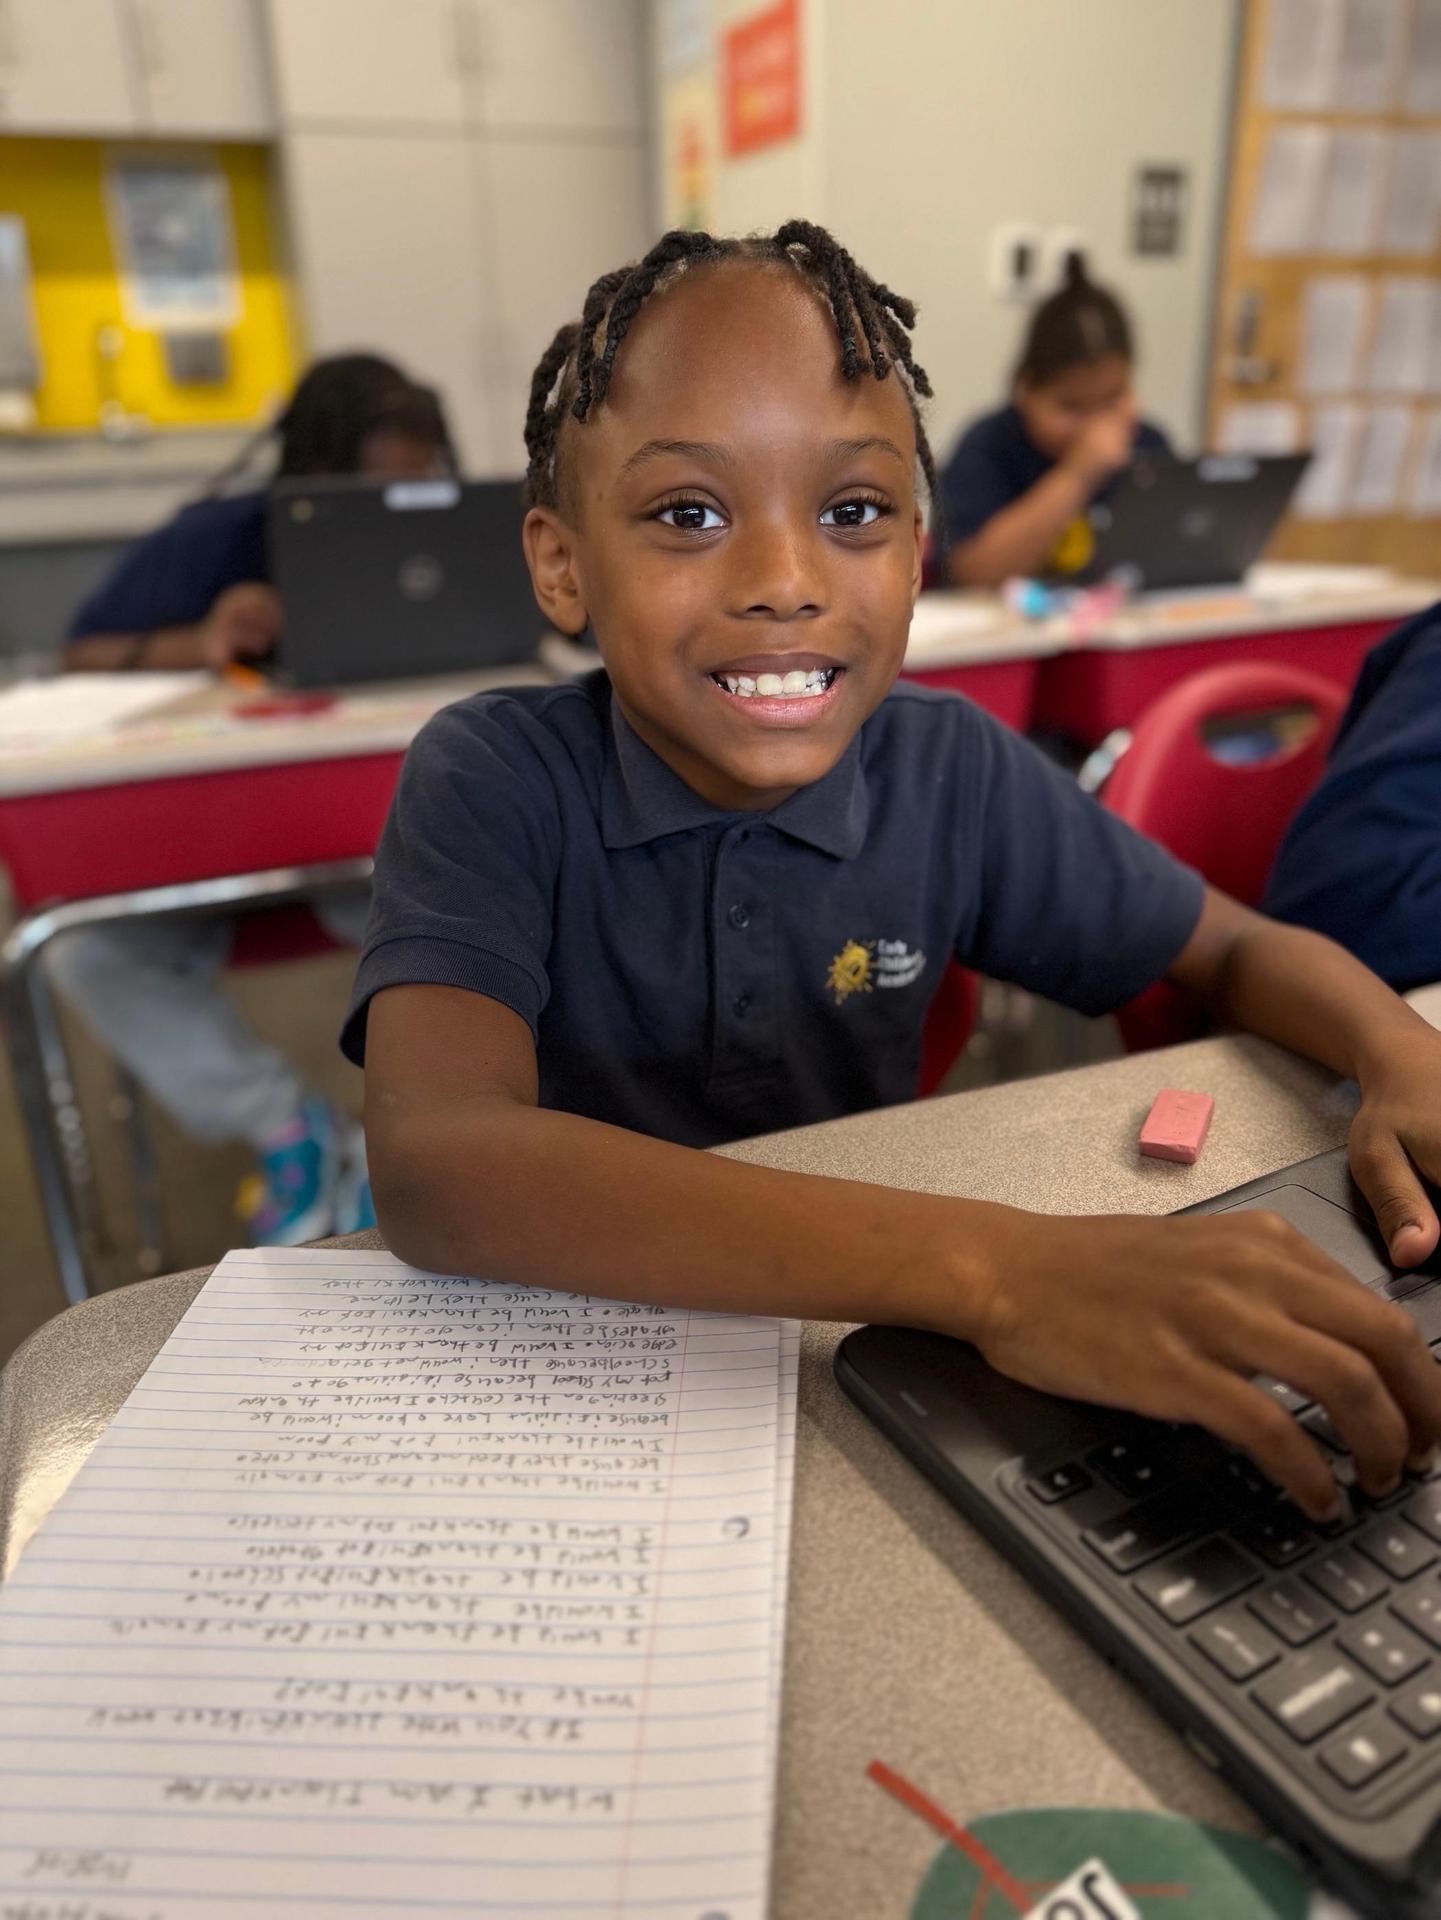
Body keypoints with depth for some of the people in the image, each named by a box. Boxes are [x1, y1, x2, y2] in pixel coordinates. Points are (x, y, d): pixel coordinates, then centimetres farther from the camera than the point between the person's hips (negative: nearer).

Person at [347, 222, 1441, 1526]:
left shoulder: (954, 772, -8)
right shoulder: (494, 783, -17)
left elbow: (1240, 952, 5)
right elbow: (435, 1168, -33)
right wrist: (988, 1268, -41)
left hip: (860, 1346, 3)